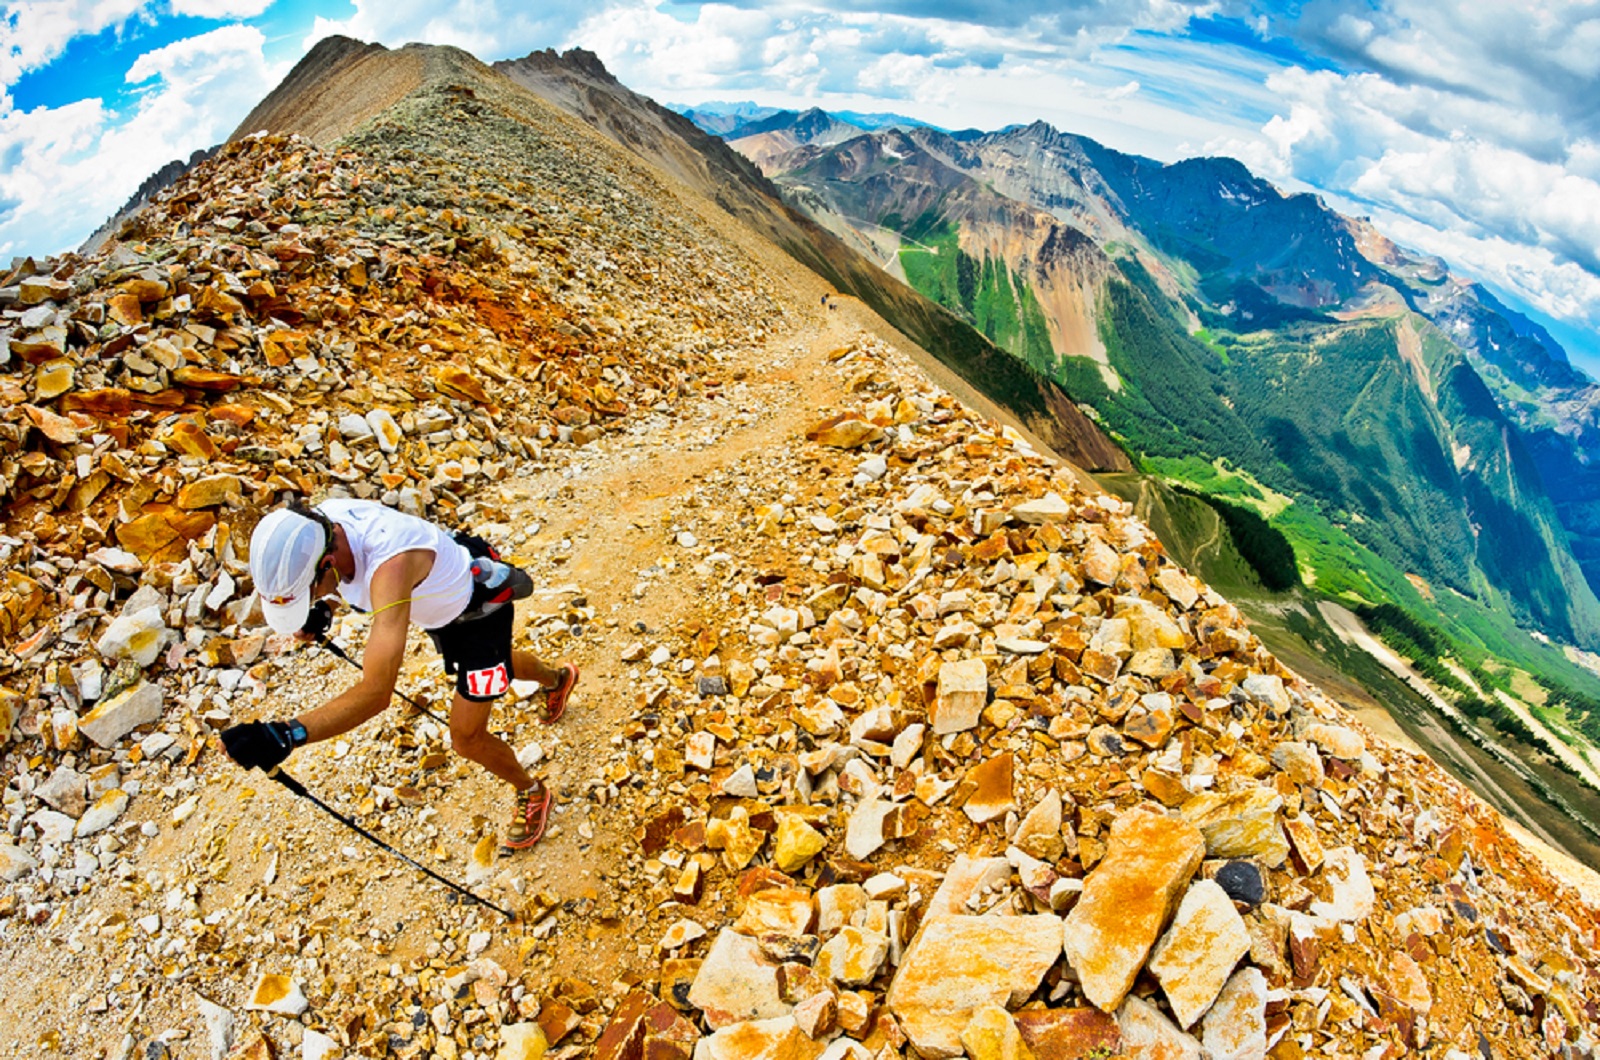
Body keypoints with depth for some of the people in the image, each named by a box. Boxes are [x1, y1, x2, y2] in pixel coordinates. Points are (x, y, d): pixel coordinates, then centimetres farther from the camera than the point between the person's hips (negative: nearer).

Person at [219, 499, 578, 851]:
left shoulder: (391, 565, -49)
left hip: (481, 607, -8)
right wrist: (315, 610, -13)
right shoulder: (315, 523, -26)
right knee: (493, 663, 35)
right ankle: (558, 677, 68)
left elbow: (376, 692, -54)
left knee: (466, 736, -3)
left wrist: (286, 735, -62)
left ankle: (532, 792, 27)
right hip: (441, 603, 8)